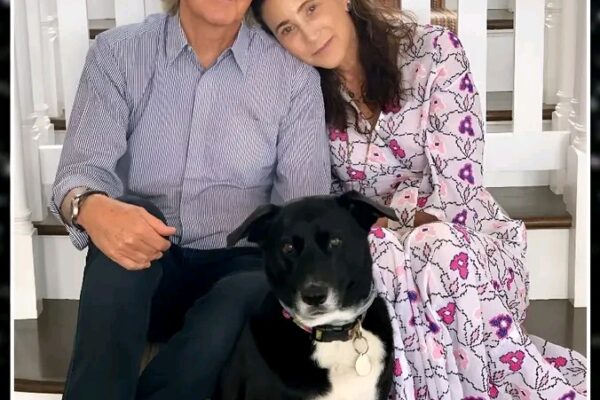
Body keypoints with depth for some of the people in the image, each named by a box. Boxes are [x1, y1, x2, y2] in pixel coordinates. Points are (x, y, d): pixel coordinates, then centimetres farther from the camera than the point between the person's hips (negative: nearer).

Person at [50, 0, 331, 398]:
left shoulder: (295, 73, -2)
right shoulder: (118, 52, -1)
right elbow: (83, 167, -10)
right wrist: (91, 208, -35)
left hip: (239, 265, 0)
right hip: (145, 269, 1)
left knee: (242, 302, -34)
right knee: (119, 223, -32)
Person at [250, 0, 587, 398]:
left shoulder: (432, 51, -11)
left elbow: (458, 189, -15)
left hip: (459, 233, -2)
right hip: (366, 243, 2)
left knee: (443, 255, -36)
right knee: (382, 260, -33)